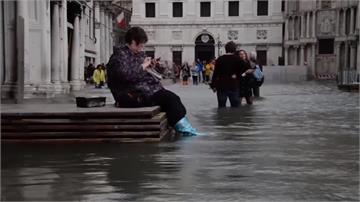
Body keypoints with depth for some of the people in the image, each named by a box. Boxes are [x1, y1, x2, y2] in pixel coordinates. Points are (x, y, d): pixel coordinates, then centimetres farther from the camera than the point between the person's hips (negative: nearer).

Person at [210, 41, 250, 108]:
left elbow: (215, 73, -2)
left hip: (221, 86, 1)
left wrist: (213, 85, 3)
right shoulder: (237, 59, -3)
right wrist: (238, 74, 0)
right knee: (235, 106, 7)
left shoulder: (219, 59, 0)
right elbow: (246, 67, -12)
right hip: (234, 86, -1)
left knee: (221, 107, 7)